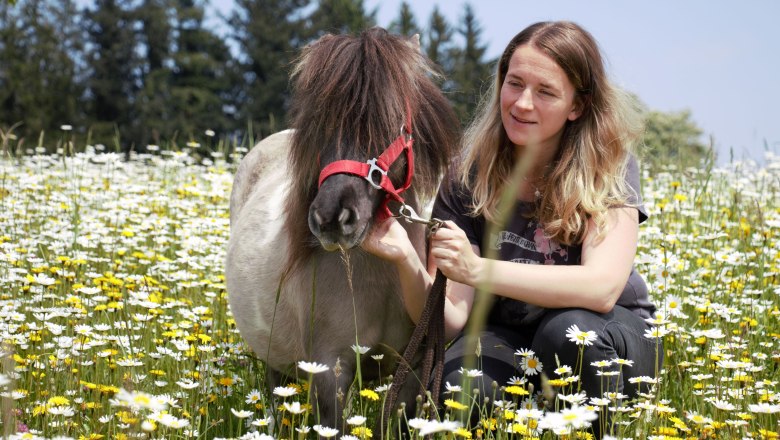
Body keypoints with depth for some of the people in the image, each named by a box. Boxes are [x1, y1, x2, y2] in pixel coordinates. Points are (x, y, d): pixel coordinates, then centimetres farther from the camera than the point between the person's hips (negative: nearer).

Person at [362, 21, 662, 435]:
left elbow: (603, 286, -29)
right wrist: (406, 262, -34)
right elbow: (450, 323, -13)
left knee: (568, 331, -35)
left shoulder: (610, 166, -14)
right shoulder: (467, 179, -9)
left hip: (613, 342, -1)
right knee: (456, 388, -31)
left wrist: (478, 269, -39)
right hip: (509, 337, 1)